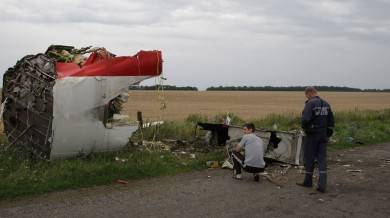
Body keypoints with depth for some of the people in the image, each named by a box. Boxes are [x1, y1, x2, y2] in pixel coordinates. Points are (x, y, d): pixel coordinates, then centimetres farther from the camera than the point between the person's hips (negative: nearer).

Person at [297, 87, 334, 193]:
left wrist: (303, 126, -4)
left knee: (309, 158, 9)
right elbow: (331, 121, 13)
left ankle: (308, 181, 22)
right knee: (322, 158, 5)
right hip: (323, 135, 6)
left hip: (312, 135, -6)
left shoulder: (310, 104, -15)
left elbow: (305, 119, -25)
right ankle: (322, 184, -2)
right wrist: (328, 134, 18)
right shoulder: (326, 104, 9)